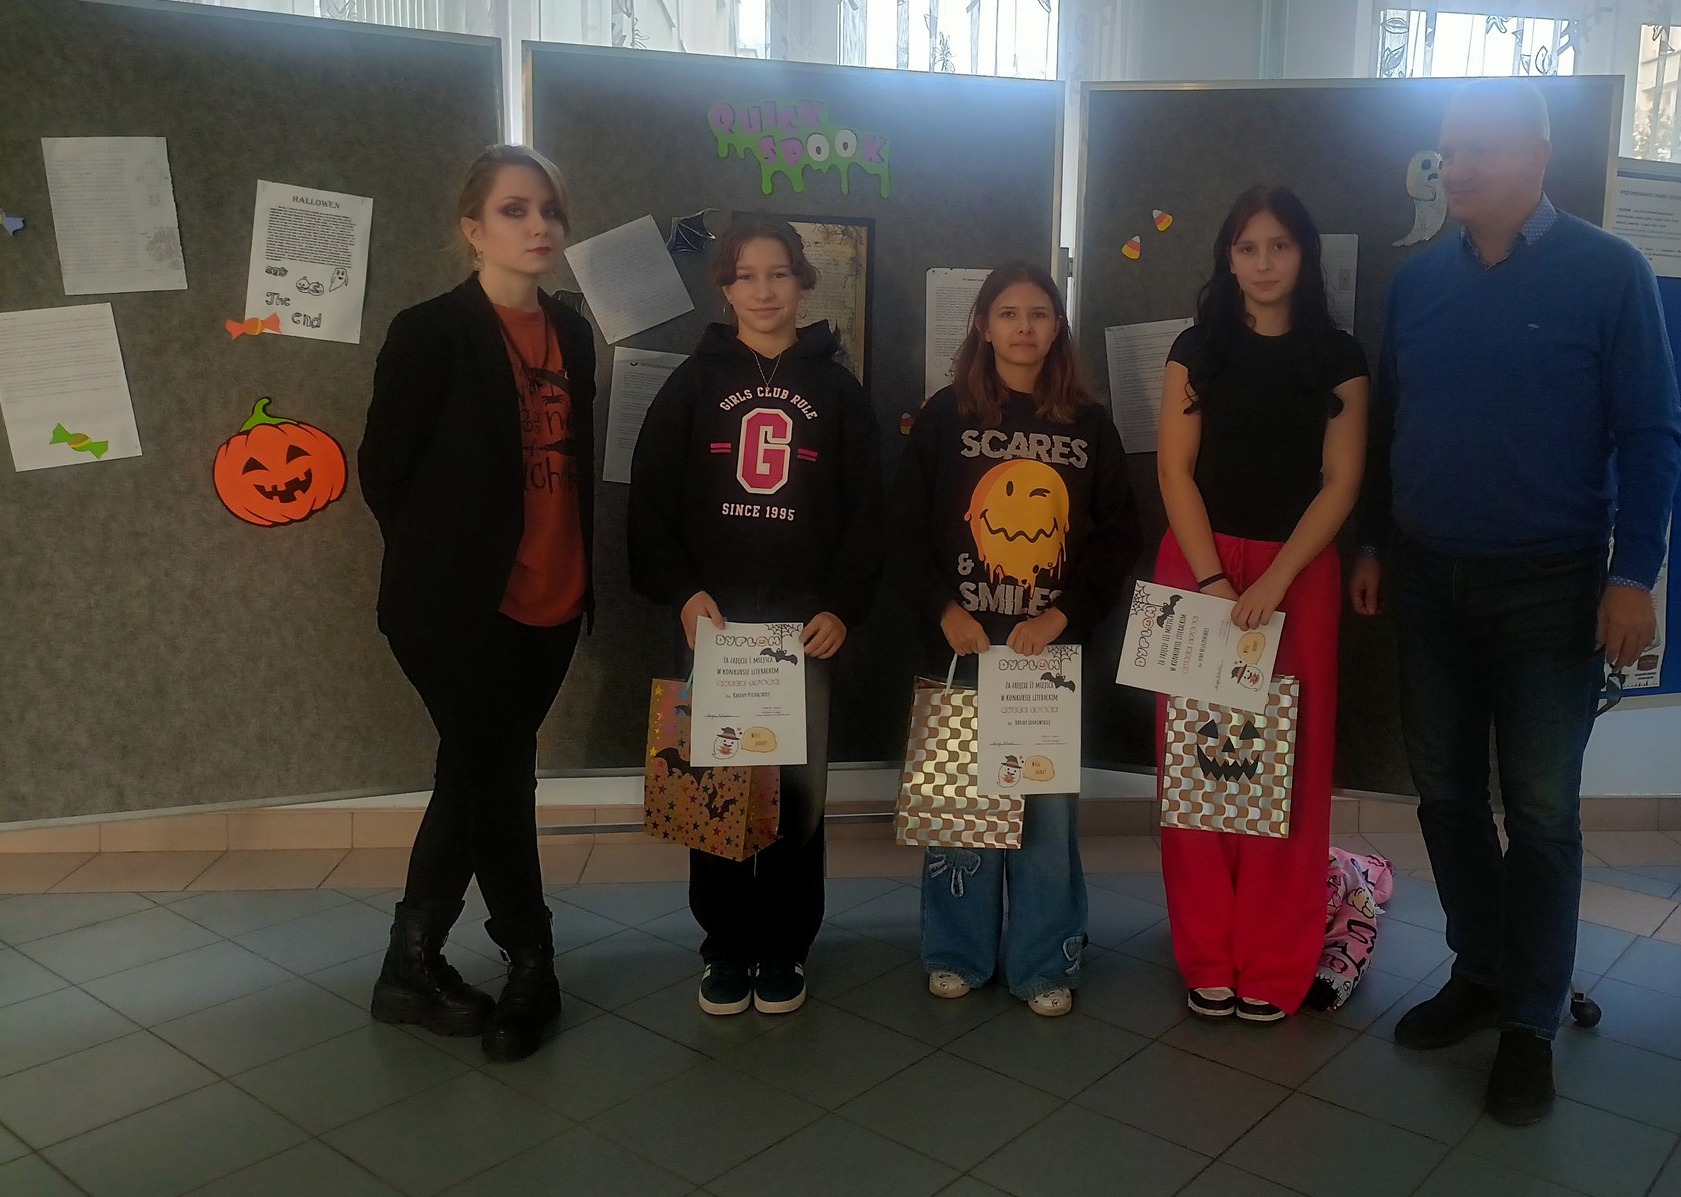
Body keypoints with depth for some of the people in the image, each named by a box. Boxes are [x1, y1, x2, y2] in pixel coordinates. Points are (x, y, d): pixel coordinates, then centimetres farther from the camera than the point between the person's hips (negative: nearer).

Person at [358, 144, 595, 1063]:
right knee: (498, 784, 2)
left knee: (478, 781, 14)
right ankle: (531, 967, 22)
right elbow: (384, 472, -6)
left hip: (551, 605, 7)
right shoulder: (430, 332, -10)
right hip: (460, 608, -6)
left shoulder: (572, 334, 9)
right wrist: (444, 565, 1)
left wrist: (582, 575, 9)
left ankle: (413, 965, 30)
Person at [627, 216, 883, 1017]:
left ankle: (784, 947, 16)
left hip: (806, 623, 0)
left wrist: (843, 606, -7)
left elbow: (866, 513, 5)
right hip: (712, 621, 0)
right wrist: (681, 592, -10)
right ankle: (726, 945, 16)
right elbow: (651, 504, 3)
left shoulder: (837, 390, 9)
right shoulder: (692, 384, 7)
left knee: (799, 787, 2)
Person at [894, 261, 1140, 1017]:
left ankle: (1043, 962, 19)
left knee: (1049, 801, 4)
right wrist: (944, 611, -10)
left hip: (1052, 647, 1)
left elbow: (1118, 535, 4)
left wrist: (1063, 617, -8)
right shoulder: (946, 415, 3)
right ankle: (957, 952, 22)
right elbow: (909, 525, 1)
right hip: (962, 642, -1)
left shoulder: (1089, 425, 6)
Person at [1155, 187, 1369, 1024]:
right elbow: (1175, 470, 0)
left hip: (1299, 570, 0)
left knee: (1289, 766, 1)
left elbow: (1340, 482, -2)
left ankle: (1274, 967, 12)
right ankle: (1207, 959, 11)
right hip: (1197, 563, 1)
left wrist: (1273, 583, -14)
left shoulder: (1338, 357, 5)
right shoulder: (1197, 349, 7)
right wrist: (1213, 579, -11)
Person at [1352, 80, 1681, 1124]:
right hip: (1427, 579, 4)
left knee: (1541, 808, 2)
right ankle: (1480, 974, 28)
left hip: (1551, 587, -4)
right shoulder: (1418, 281, 7)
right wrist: (1374, 545, 10)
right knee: (1447, 793, 11)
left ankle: (1532, 1022, 15)